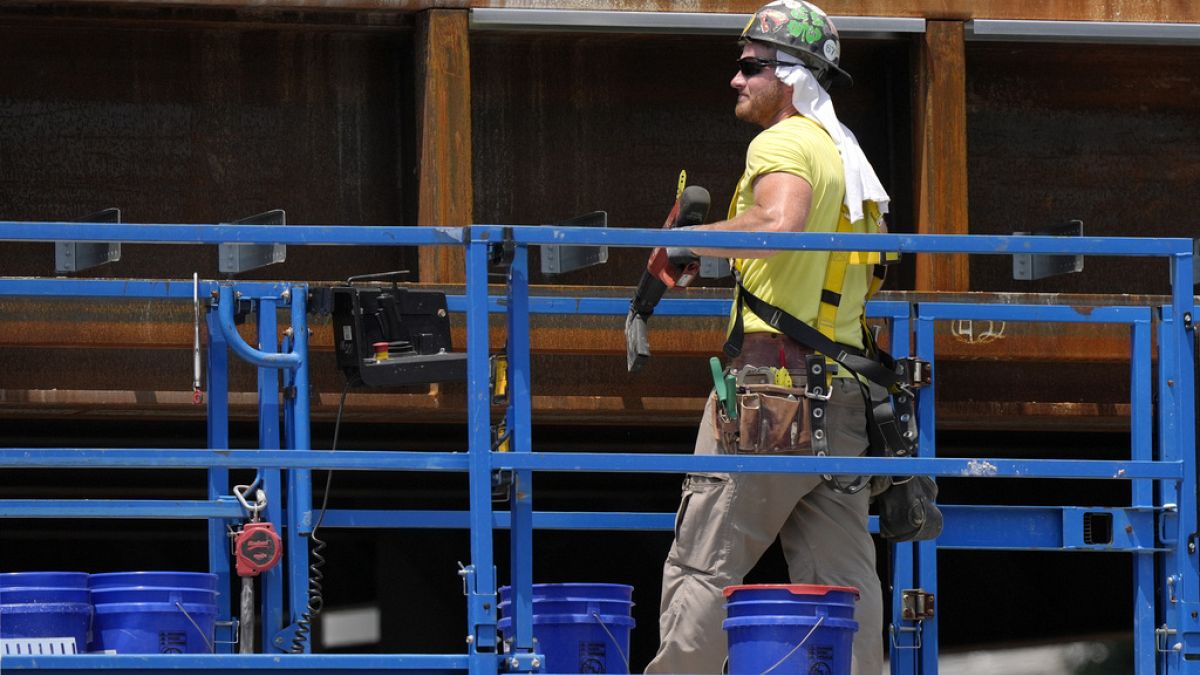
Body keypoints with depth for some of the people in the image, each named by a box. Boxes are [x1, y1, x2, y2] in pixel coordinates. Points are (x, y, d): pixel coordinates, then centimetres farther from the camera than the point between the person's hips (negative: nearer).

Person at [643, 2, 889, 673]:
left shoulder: (783, 144, -6)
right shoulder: (850, 154, 23)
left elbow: (781, 222, -27)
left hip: (775, 368, -9)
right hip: (844, 385, 9)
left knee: (704, 563, -7)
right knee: (841, 575, 4)